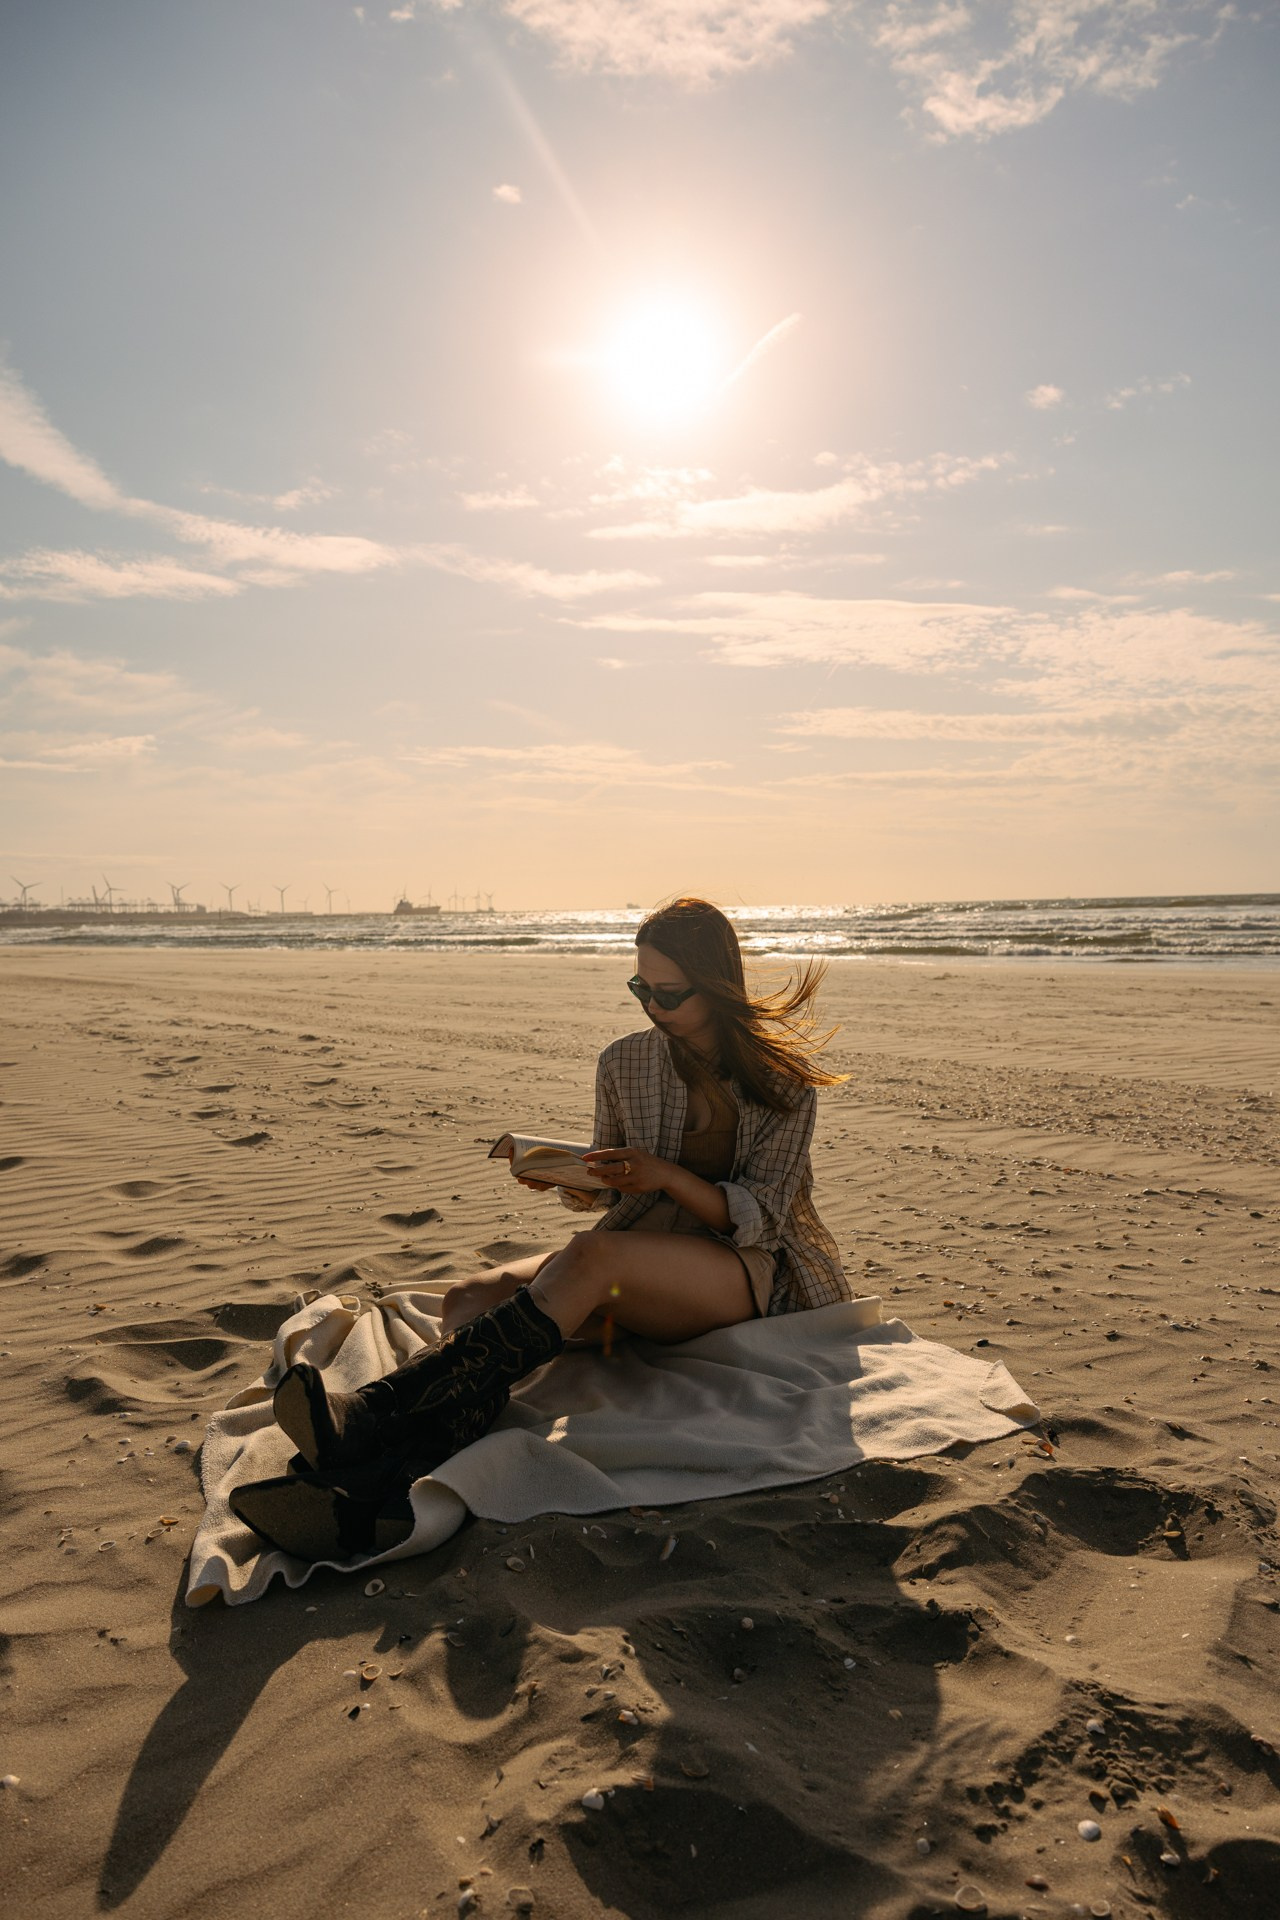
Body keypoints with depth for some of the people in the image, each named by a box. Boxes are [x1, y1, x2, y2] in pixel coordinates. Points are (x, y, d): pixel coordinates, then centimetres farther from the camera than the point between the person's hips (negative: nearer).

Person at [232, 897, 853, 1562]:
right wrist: (565, 1177, -8)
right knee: (474, 1296, -25)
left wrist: (669, 1176, -21)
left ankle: (377, 1410, -49)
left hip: (747, 1275, -4)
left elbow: (761, 1218, -6)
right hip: (641, 1282, 5)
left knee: (590, 1257, -37)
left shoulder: (782, 1077, -3)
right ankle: (388, 1487, -52)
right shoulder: (624, 1063, 7)